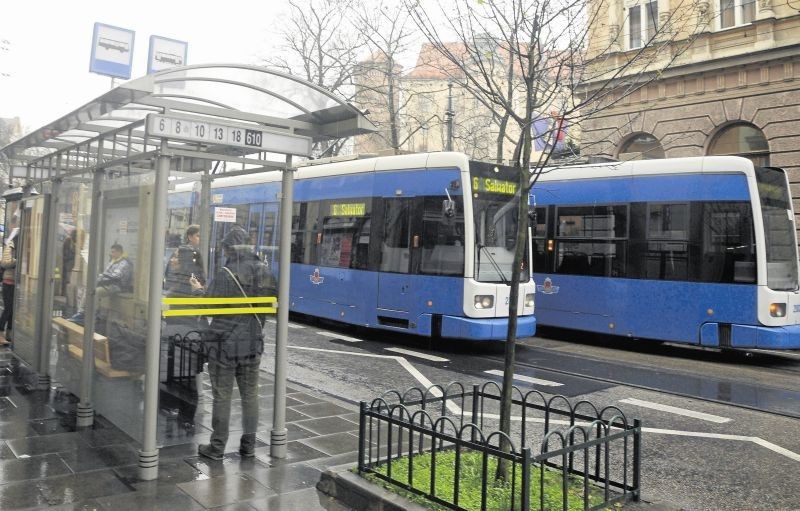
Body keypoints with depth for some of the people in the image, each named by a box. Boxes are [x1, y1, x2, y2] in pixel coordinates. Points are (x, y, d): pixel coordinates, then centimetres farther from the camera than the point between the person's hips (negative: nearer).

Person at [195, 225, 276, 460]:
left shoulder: (225, 274, -17)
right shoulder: (265, 273, 0)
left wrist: (199, 289, 8)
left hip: (225, 343, -5)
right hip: (253, 343, 5)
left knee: (222, 397, 5)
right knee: (250, 395, 13)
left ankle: (217, 447, 16)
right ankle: (248, 445, 21)